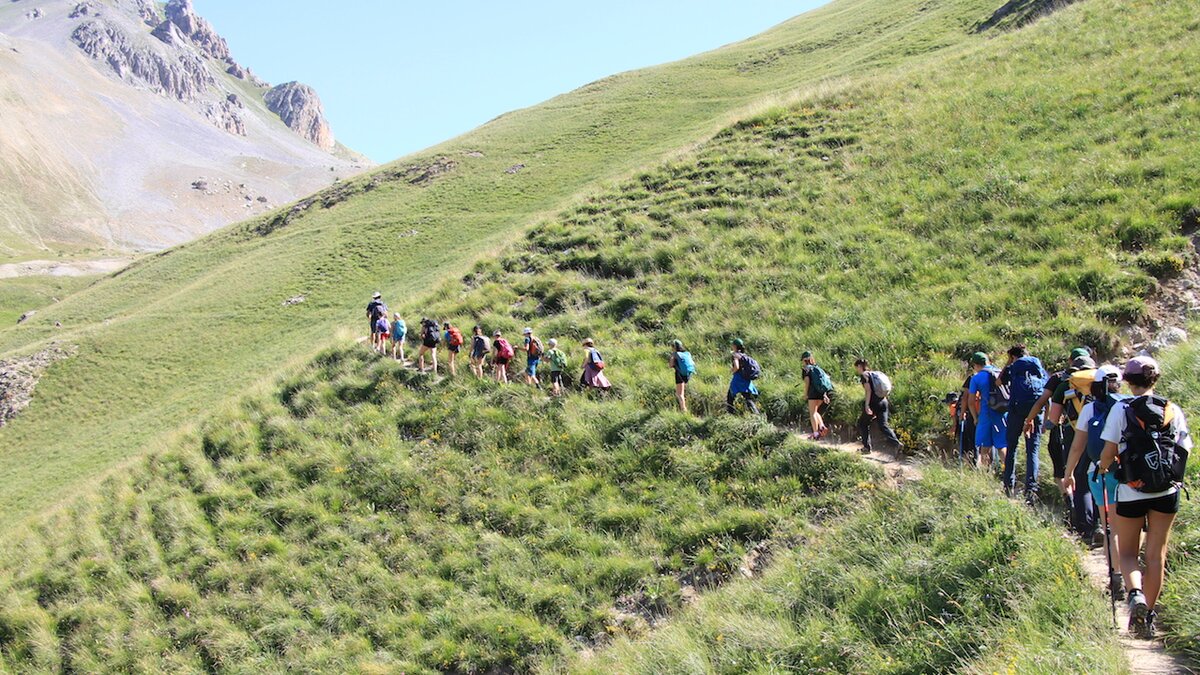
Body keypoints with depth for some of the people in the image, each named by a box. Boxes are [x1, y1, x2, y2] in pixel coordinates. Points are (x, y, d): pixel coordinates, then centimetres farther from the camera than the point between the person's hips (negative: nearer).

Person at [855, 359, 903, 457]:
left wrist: (866, 405, -22)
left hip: (873, 403, -7)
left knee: (862, 423, 13)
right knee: (883, 425, 1)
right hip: (884, 402, 7)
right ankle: (897, 443, -20)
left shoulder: (864, 375, -4)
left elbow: (868, 390, -17)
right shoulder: (875, 373, 19)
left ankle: (867, 447, 13)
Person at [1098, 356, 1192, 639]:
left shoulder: (1121, 409, -7)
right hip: (1167, 492, 3)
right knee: (1156, 553, 13)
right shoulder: (1174, 410, 2)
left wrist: (1102, 468, 12)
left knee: (1127, 552, 12)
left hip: (1132, 492, -2)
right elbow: (1184, 450, 3)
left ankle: (1134, 592, -15)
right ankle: (1149, 613, 17)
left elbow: (1109, 451, -8)